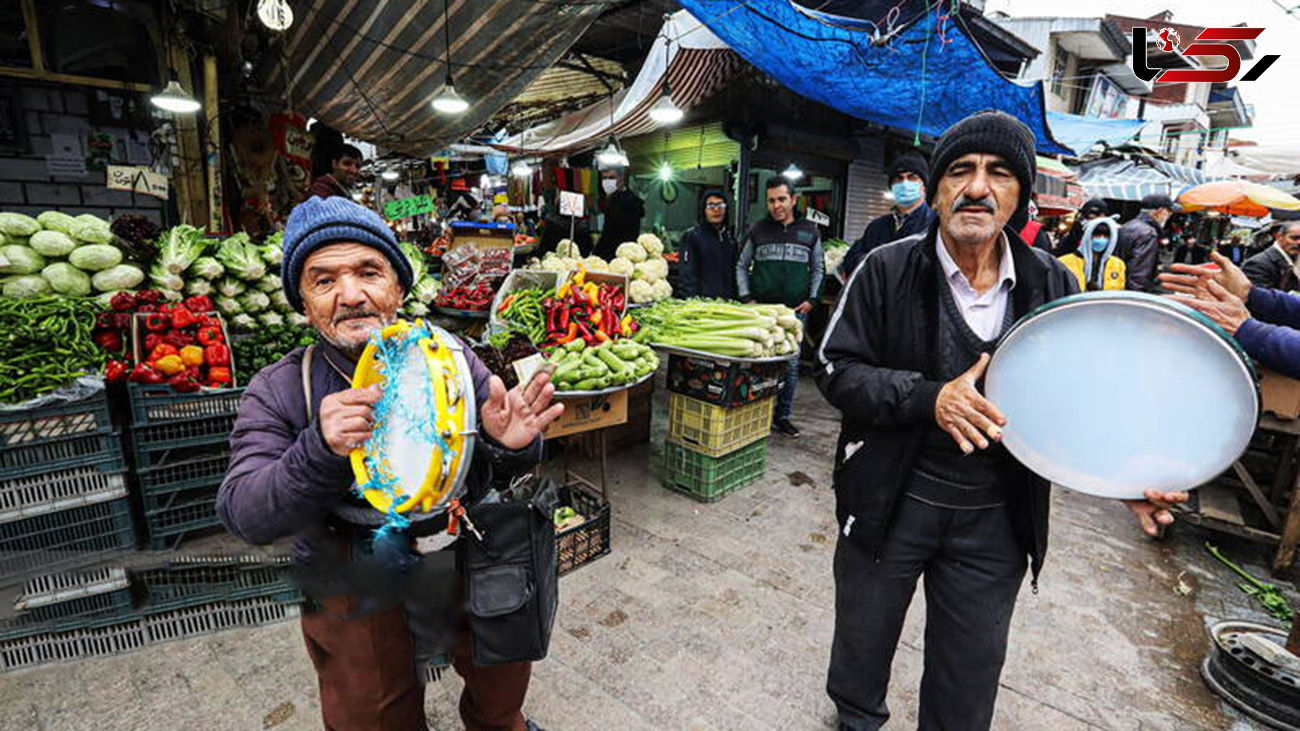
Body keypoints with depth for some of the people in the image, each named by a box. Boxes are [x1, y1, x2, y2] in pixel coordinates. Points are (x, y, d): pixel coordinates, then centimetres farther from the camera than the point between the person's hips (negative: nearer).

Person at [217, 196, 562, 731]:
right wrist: (321, 452, -37)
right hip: (356, 603, -1)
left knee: (502, 687, 25)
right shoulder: (277, 392, -12)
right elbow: (245, 518, -18)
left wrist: (512, 445, -33)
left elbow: (506, 468, -8)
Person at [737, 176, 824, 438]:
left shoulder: (810, 231, 9)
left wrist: (811, 299, 3)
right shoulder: (758, 230, 7)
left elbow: (818, 269, 15)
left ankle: (782, 416, 18)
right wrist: (746, 297, 1)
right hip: (761, 309, -1)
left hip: (795, 311, 1)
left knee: (790, 365, 4)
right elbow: (742, 266, 12)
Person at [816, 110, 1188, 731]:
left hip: (998, 516, 3)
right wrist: (929, 398, -26)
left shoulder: (1052, 284, 0)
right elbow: (836, 368, -13)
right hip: (891, 499, -2)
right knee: (863, 639, 21)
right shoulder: (887, 270, -11)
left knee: (971, 672, 20)